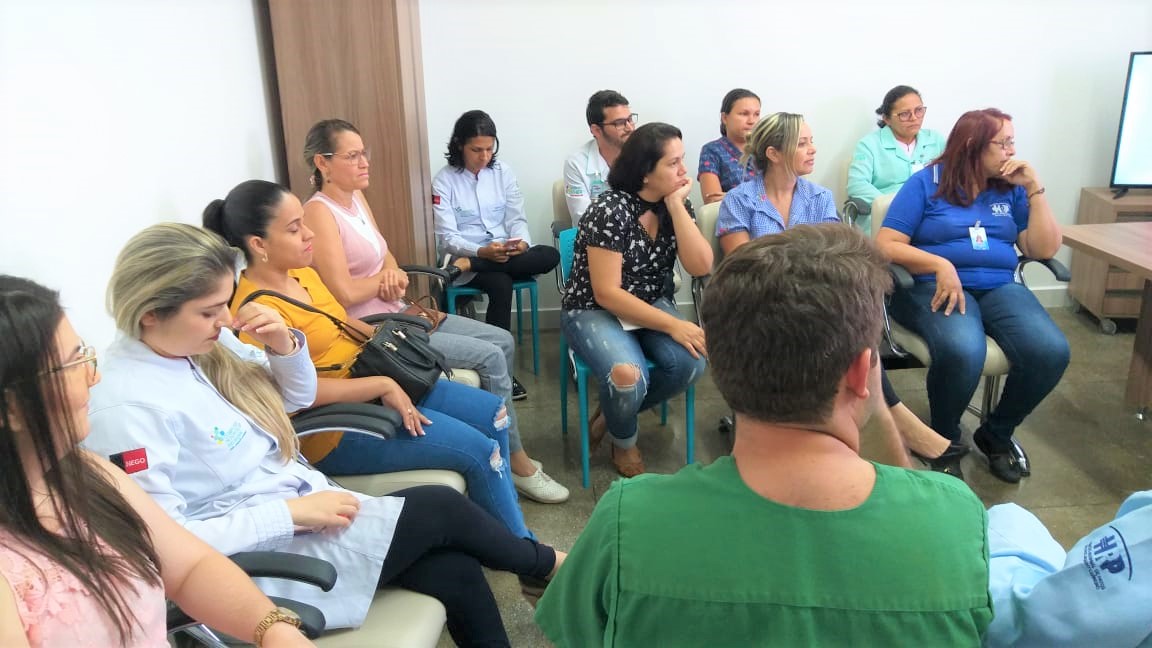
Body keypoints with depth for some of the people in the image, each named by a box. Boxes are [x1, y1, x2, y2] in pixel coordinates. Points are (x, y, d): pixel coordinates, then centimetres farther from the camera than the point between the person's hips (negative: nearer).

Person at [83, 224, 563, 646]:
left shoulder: (204, 342, -1)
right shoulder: (126, 407, -24)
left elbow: (298, 397, 11)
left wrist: (285, 345, -10)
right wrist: (291, 512, -23)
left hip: (304, 500, 7)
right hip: (260, 555, -7)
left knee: (453, 571, -6)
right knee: (441, 509, -8)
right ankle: (542, 564, 22)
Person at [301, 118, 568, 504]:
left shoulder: (356, 198, 10)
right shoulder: (319, 213, -17)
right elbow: (344, 293, -24)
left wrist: (393, 274, -9)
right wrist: (386, 278, -5)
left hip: (396, 314, 9)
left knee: (503, 341, 5)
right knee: (490, 356, -14)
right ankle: (517, 464, 1)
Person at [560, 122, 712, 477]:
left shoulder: (677, 203, -1)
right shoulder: (611, 210, -21)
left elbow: (701, 267, -12)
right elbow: (607, 293, -22)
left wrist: (676, 206, -18)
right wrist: (672, 324, -25)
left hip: (651, 305, 6)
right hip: (594, 311, -5)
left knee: (690, 361, -23)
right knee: (628, 376, -33)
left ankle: (613, 413, 4)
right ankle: (623, 443, 3)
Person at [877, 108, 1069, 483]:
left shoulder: (1011, 189, 15)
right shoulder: (926, 183, 1)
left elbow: (1045, 249, 8)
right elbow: (886, 245, -7)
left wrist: (1034, 188, 2)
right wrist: (941, 265, -21)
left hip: (999, 287, 5)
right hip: (934, 286, -5)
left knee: (1051, 352, -24)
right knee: (963, 350, -37)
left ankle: (997, 433, 4)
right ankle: (944, 439, -7)